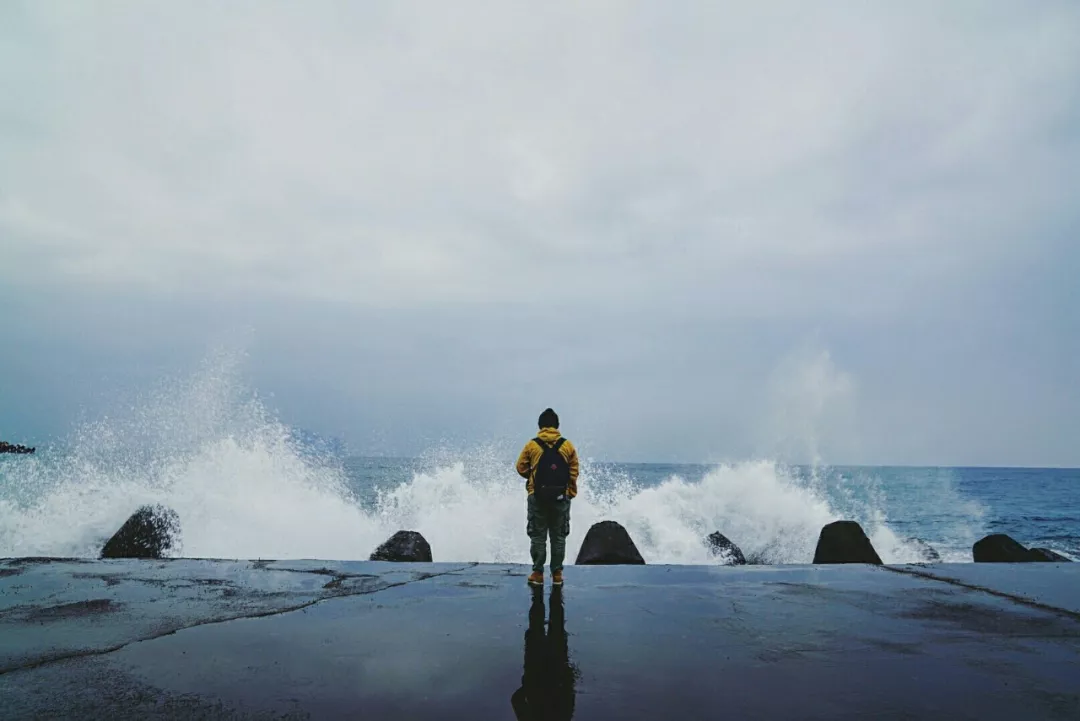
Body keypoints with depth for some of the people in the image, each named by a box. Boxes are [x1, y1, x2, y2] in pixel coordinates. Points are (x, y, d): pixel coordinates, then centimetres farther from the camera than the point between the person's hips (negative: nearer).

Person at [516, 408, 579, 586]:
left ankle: (538, 573, 9)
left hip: (537, 497, -1)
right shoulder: (568, 445, 1)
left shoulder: (531, 445, -3)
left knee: (538, 536, 8)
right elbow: (574, 472, 2)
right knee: (558, 536, 10)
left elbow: (521, 468, 1)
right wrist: (571, 493, 11)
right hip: (561, 497, 1)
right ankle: (557, 574, 12)